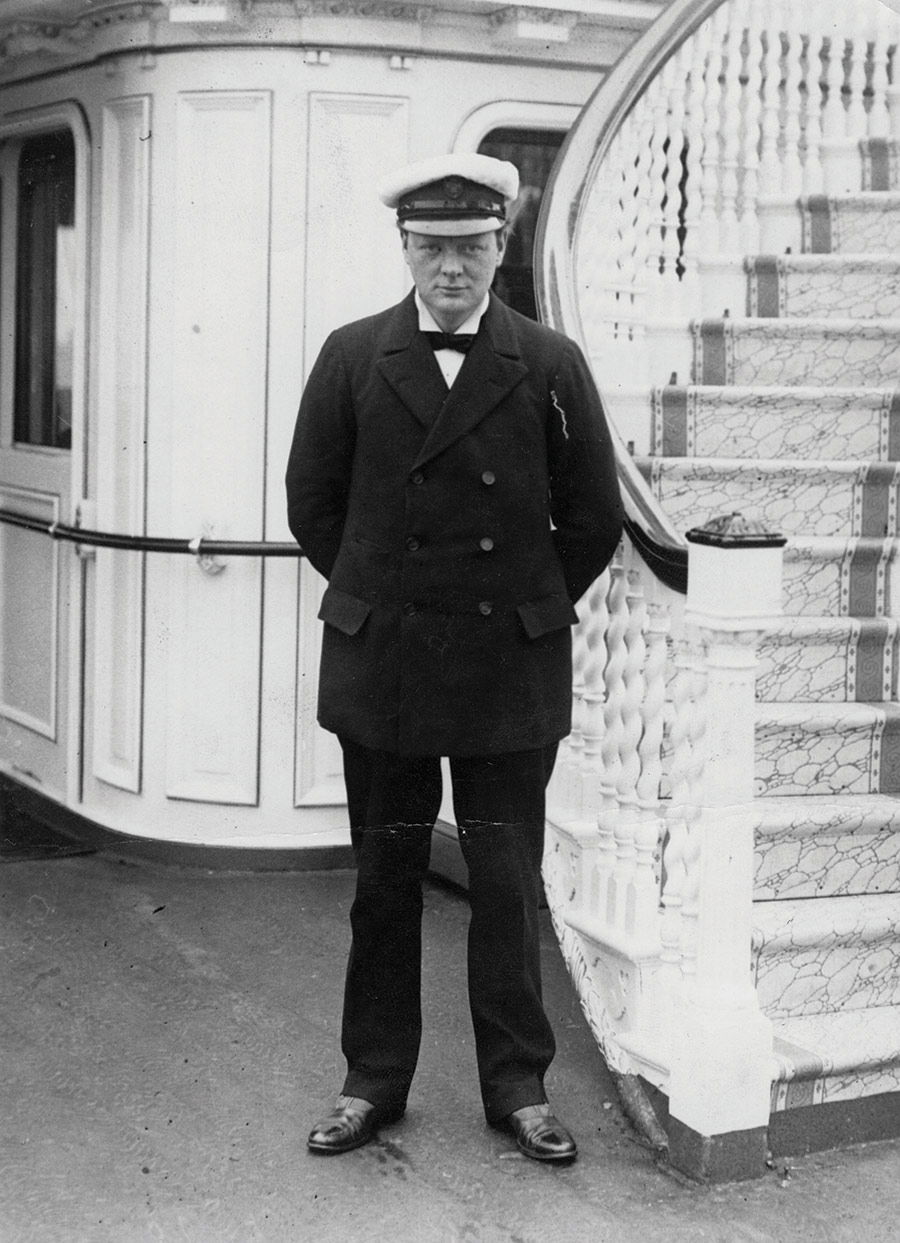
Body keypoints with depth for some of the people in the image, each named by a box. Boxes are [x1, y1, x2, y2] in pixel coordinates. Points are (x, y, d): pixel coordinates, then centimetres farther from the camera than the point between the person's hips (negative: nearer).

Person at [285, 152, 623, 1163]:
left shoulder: (551, 365, -1)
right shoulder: (351, 358, 1)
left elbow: (593, 520, 5)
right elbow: (313, 504, 8)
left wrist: (525, 609, 7)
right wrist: (376, 597, 8)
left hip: (511, 665, -1)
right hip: (378, 662, 1)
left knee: (508, 881, 5)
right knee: (384, 879, 9)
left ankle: (518, 1087, 19)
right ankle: (374, 1080, 22)